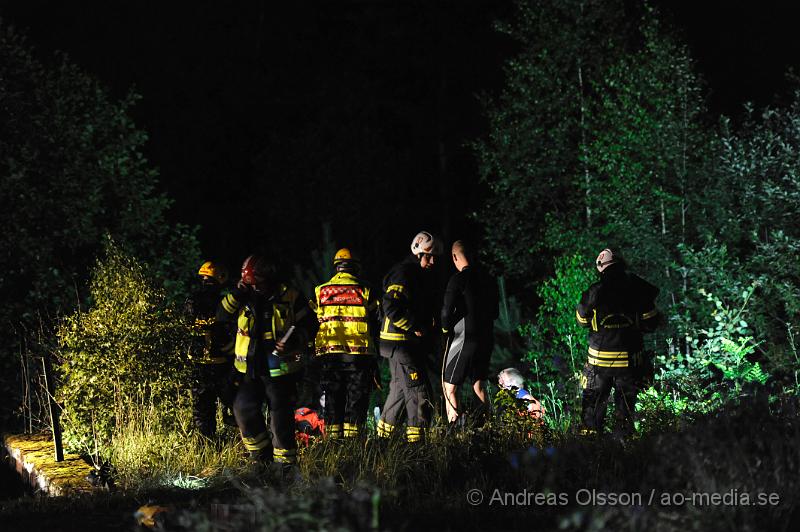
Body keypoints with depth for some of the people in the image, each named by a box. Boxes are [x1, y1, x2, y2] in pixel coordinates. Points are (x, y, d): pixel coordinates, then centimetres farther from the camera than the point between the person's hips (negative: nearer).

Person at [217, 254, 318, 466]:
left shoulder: (289, 296, -2)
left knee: (281, 417, -2)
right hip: (251, 368, 4)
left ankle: (285, 460, 8)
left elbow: (309, 324, 3)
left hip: (280, 368, -4)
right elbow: (221, 316, 4)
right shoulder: (245, 297, 7)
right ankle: (261, 454, 15)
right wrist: (236, 295, -9)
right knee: (244, 409, -3)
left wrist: (296, 341, -15)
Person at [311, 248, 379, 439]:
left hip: (328, 353, 2)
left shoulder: (320, 292, 7)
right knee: (356, 396, 4)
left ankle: (333, 436, 7)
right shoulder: (365, 291, 0)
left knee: (332, 397, 9)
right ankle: (351, 433, -1)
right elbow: (374, 320, 3)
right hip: (358, 354, -2)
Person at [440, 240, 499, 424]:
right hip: (486, 338, 7)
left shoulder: (459, 279, -12)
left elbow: (447, 311, -16)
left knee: (449, 387, 0)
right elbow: (495, 312, 16)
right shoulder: (489, 279, 8)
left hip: (464, 339, -7)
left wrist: (446, 328, 2)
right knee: (478, 385, 19)